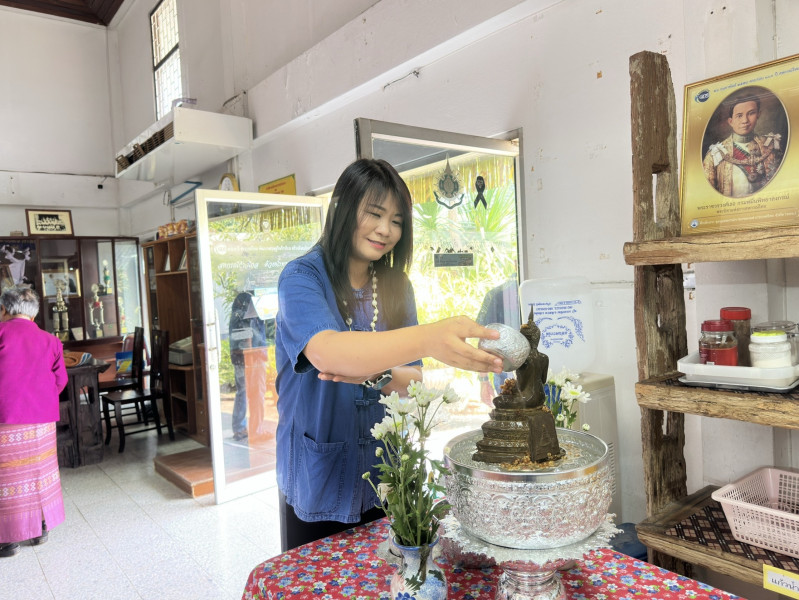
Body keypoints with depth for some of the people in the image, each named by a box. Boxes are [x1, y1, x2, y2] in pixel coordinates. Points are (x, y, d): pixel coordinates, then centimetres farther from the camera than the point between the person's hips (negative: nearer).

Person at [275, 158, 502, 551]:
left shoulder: (396, 286, 2)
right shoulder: (302, 278, -13)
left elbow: (415, 380, 0)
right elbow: (326, 352, -34)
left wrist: (376, 375, -22)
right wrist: (427, 338, -48)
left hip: (385, 476, 4)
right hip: (318, 481, -4)